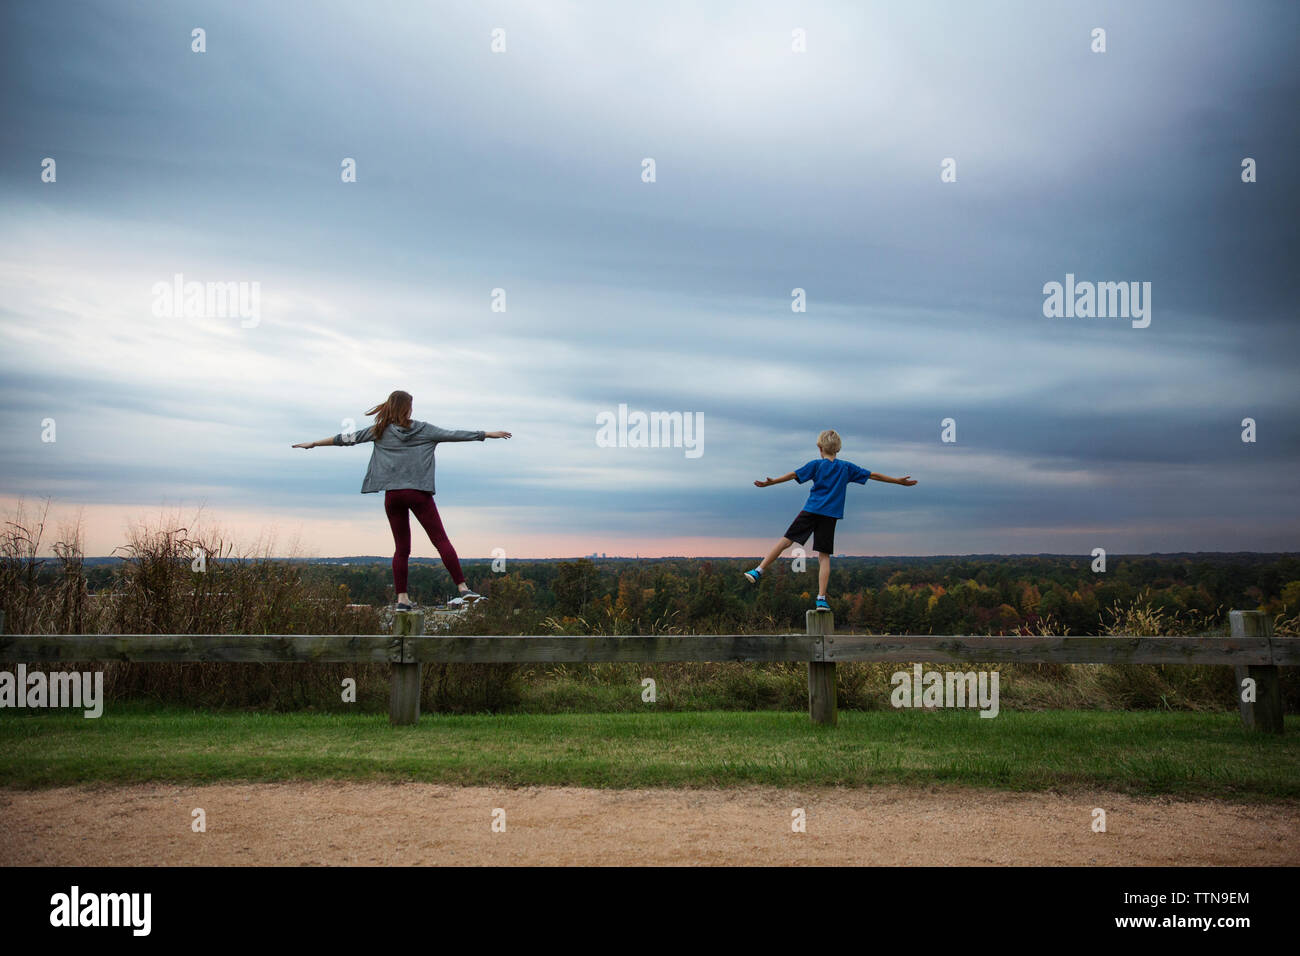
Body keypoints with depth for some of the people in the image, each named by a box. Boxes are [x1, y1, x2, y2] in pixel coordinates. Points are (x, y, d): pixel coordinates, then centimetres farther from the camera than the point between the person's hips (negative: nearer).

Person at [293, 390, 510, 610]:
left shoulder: (379, 431, 8)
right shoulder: (423, 430, 4)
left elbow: (347, 439, 12)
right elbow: (454, 435, 7)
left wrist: (313, 443, 23)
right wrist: (489, 434, 14)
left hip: (393, 495, 3)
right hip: (418, 493, -3)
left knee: (401, 547, 10)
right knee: (441, 540, -3)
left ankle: (402, 598, 6)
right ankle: (462, 587, -9)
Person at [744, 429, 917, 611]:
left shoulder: (816, 464, 5)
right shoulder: (847, 467, 11)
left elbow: (794, 475, 1)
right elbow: (873, 475, 15)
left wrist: (771, 482, 7)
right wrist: (899, 481, 23)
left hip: (811, 511, -1)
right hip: (830, 516, 1)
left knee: (786, 540, 3)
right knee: (824, 556, 0)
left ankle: (759, 571, -2)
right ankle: (821, 598, -5)